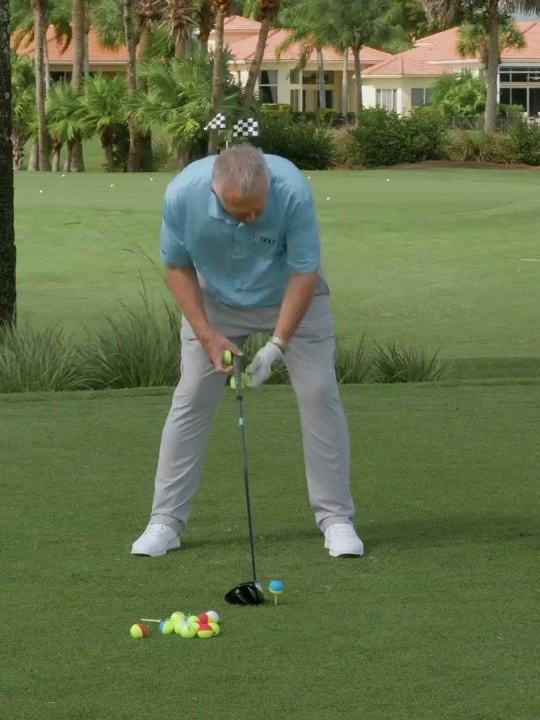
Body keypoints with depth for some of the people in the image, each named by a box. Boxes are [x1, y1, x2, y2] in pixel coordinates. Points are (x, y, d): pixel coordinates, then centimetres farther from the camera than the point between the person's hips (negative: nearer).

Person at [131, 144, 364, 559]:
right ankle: (165, 521, 3)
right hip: (215, 299, 1)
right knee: (191, 399, -4)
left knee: (319, 393, -9)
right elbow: (178, 266, -13)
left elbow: (304, 272, -25)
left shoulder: (293, 191, -36)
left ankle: (336, 518, 0)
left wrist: (277, 345, -28)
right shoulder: (182, 194, -31)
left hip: (292, 296, -1)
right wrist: (207, 335, -18)